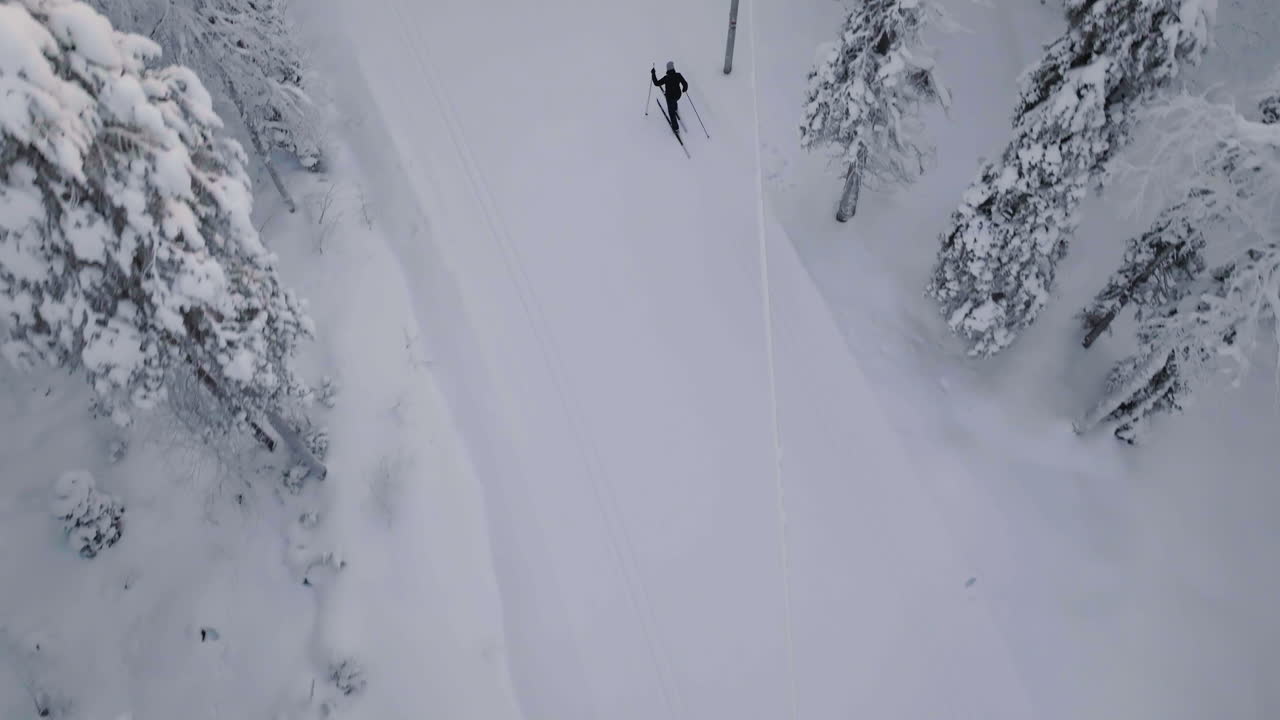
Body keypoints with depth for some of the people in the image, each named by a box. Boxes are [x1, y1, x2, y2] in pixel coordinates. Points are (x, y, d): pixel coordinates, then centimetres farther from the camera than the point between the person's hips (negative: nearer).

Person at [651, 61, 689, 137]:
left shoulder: (666, 78, -31)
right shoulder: (678, 75, -23)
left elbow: (656, 83, -21)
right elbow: (685, 84, -15)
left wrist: (653, 74, -10)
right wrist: (684, 89, 9)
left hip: (670, 97, -3)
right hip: (678, 95, 3)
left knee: (671, 112, 16)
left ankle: (676, 129, 24)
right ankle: (675, 109, 72)